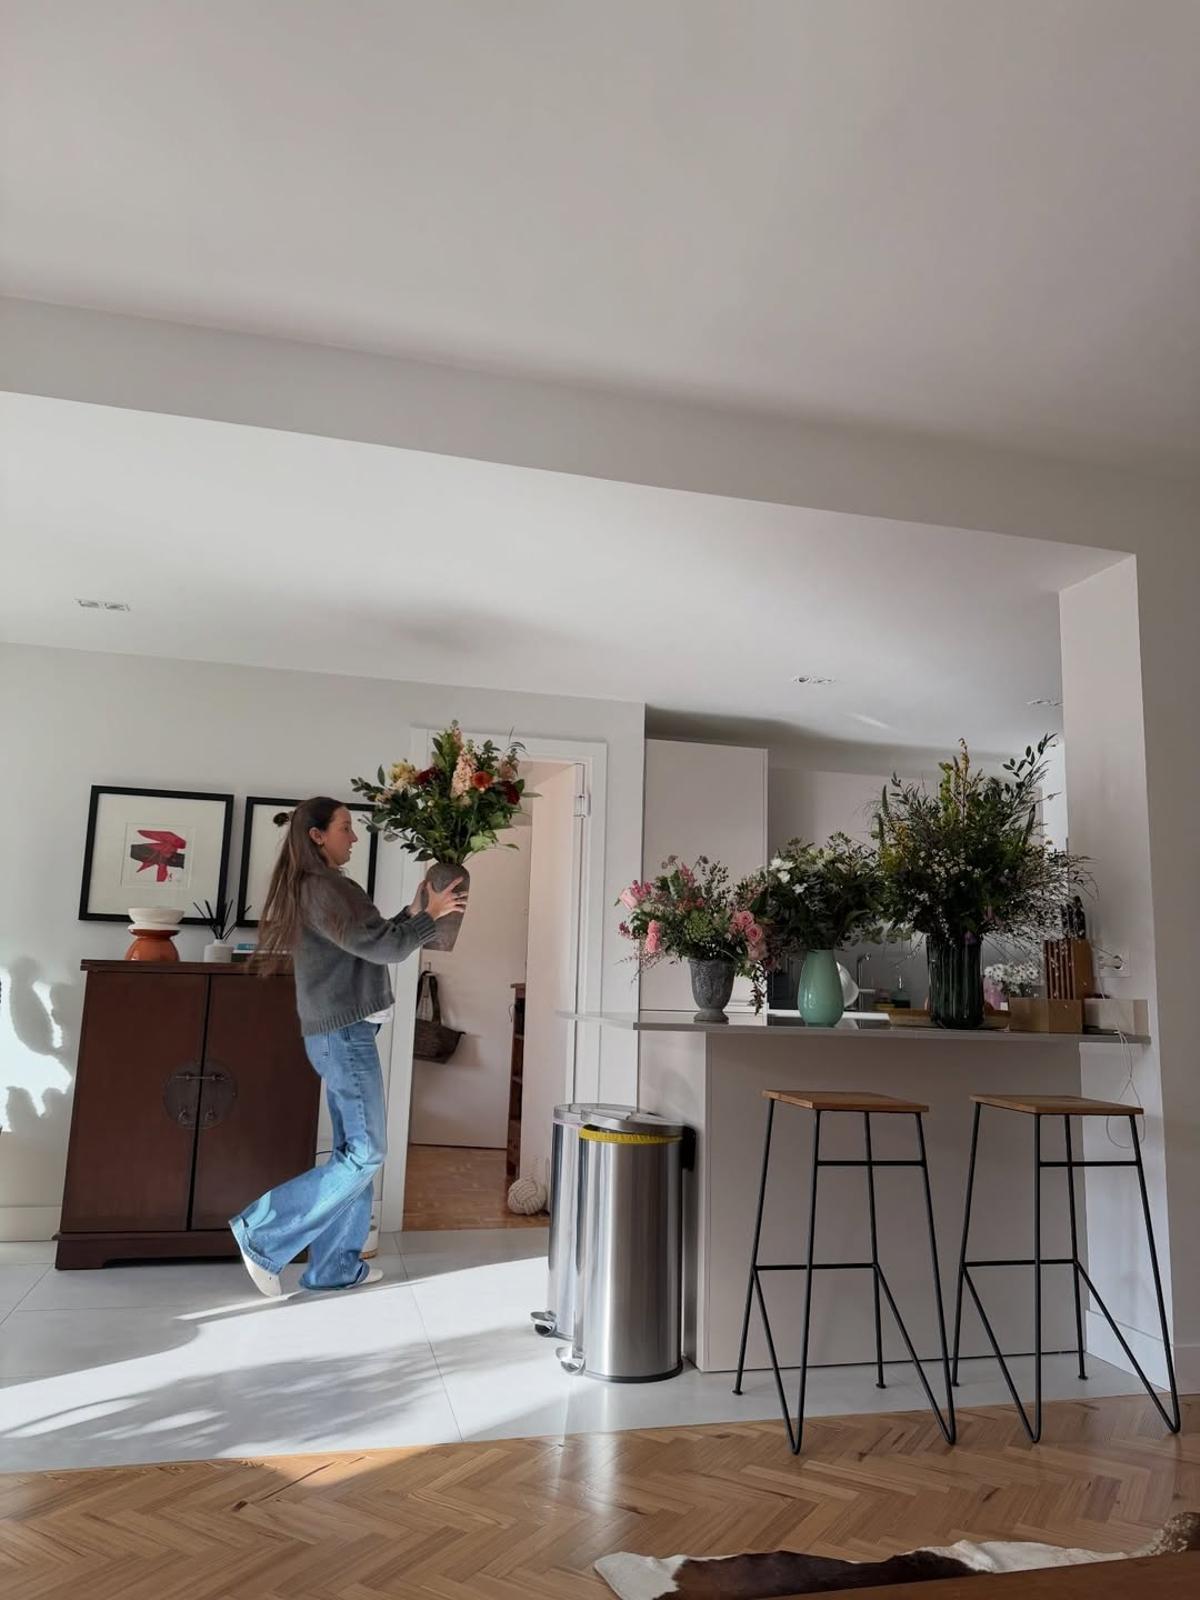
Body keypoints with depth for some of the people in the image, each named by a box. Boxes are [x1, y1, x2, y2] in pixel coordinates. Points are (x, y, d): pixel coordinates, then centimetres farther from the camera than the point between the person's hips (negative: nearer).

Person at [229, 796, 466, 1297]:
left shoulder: (321, 888, 15)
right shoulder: (321, 889, -17)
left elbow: (370, 941, 20)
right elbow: (380, 948, -19)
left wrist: (412, 913, 11)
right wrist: (430, 915, -7)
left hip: (340, 1034, 10)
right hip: (344, 1034, -10)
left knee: (353, 1151, 13)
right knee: (365, 1155, -4)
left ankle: (335, 1266, 19)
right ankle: (262, 1235, 0)